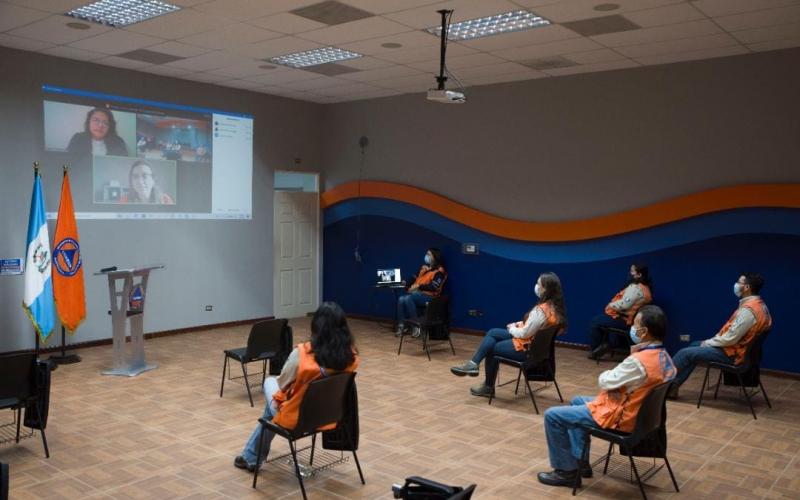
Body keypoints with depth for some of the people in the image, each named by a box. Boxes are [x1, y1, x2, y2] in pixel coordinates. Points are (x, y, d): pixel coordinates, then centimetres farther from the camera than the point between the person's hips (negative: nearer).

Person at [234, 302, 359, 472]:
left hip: (296, 418, -4)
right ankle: (253, 455, 46)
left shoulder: (302, 353, -29)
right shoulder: (352, 356, -16)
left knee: (270, 382, 28)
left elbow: (282, 385, -11)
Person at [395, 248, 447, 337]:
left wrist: (419, 286, -16)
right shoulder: (424, 267, 20)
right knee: (401, 299, -23)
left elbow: (434, 287, -16)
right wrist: (412, 286, 1)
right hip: (418, 293, 7)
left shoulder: (439, 271, -5)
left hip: (429, 296, -7)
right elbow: (415, 278, 22)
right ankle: (401, 325, -21)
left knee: (408, 298, -32)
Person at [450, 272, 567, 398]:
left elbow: (525, 333, -23)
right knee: (492, 333, 11)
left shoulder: (542, 310, -29)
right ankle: (473, 364, 11)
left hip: (527, 348, -9)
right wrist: (521, 324, 3)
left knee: (491, 349, 11)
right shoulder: (555, 306, -1)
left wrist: (512, 328, -3)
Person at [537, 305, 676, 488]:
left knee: (552, 415, -2)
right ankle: (580, 462, 29)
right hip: (637, 412, 10)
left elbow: (604, 381, -18)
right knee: (577, 401, 29)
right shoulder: (664, 357, -1)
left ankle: (566, 471, 11)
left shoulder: (639, 361, -30)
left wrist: (608, 373, 2)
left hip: (618, 417, -10)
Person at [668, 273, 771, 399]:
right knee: (694, 346, 19)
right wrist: (711, 341, 8)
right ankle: (672, 386, 17)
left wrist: (708, 343, -9)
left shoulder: (748, 310, -27)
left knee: (685, 353, -6)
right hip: (737, 347, 10)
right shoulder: (758, 304, 6)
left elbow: (730, 338, -26)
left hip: (732, 353, -10)